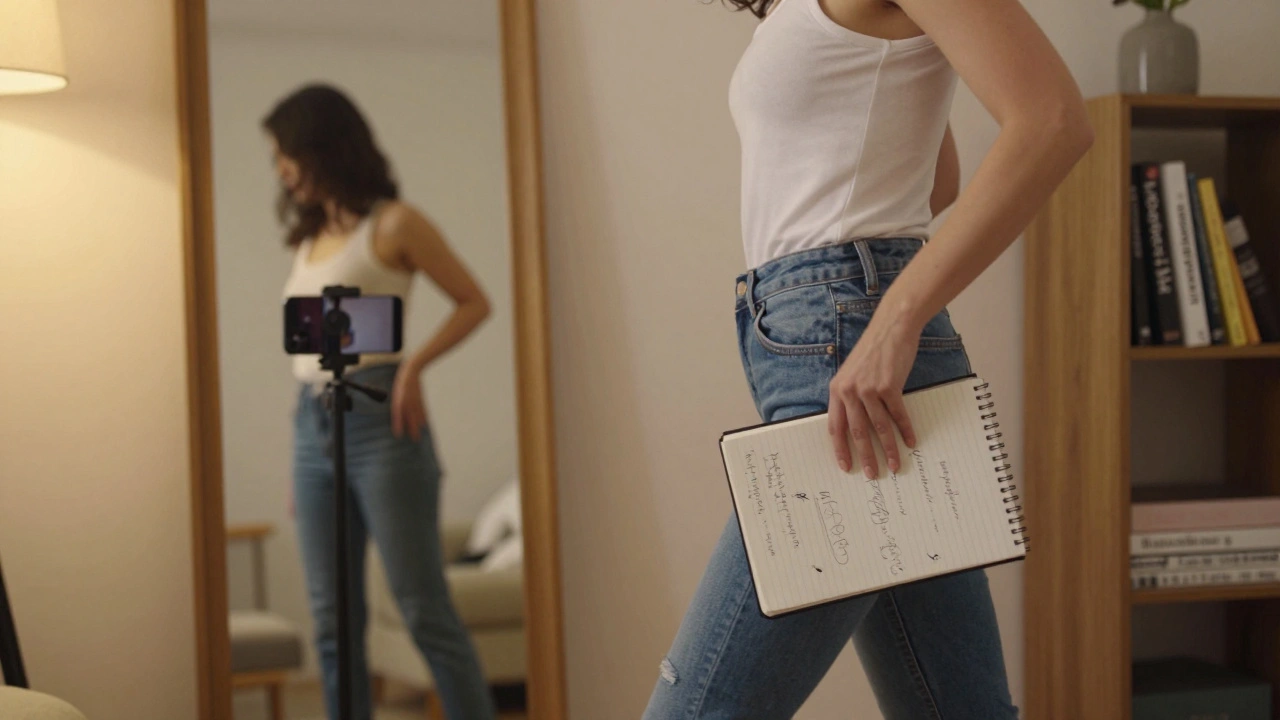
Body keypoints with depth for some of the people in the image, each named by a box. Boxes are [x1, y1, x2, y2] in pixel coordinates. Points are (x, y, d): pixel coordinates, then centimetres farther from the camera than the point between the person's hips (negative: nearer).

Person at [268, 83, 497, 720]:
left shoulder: (392, 225, -2)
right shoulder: (309, 238, 16)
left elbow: (474, 302, 1)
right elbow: (310, 351, 16)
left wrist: (414, 364, -14)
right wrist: (296, 469, 14)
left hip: (378, 421, -6)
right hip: (313, 427, 7)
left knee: (424, 610, -7)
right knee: (333, 620, 5)